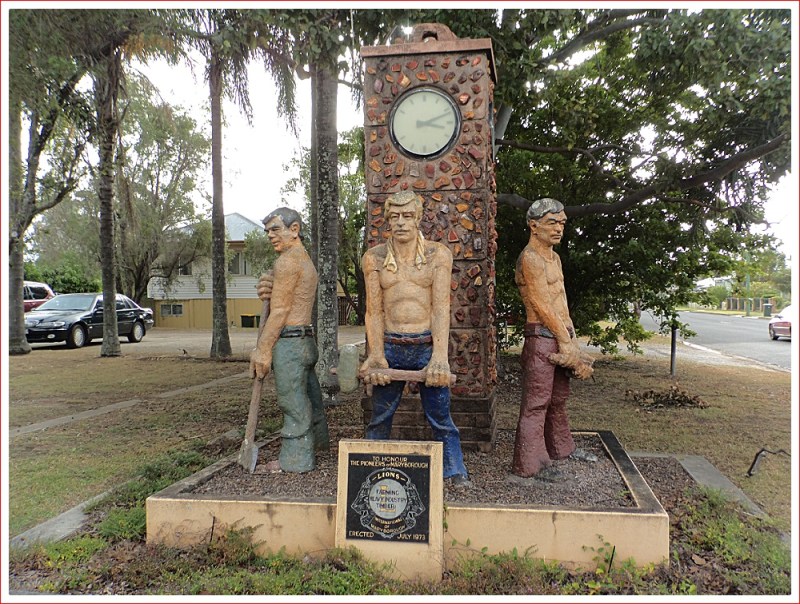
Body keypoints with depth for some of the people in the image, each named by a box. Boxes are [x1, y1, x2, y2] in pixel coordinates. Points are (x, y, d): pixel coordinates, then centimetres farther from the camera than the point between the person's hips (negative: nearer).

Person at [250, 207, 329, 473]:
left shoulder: (286, 261, -12)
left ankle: (295, 459, 7)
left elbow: (279, 312, -15)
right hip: (306, 338, 10)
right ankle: (317, 441, 34)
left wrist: (262, 350, -13)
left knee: (293, 402, -2)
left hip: (289, 341, -10)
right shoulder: (306, 260, 19)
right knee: (309, 396, 20)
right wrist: (268, 288, -8)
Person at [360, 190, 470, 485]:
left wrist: (440, 356, -22)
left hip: (427, 345, -1)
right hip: (390, 346, 2)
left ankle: (456, 472, 21)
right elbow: (374, 311, -1)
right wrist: (375, 356, -13)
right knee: (380, 417, 12)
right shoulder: (373, 258, 2)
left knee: (441, 417, 5)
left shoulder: (438, 254, -2)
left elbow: (441, 307, -11)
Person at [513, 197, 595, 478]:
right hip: (542, 338, -10)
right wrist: (567, 341, -12)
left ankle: (561, 447, 36)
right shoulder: (530, 258, -13)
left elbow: (561, 303, 16)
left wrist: (569, 339, 8)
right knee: (536, 403, -5)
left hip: (560, 336, 10)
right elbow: (544, 307, -16)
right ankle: (530, 463, 2)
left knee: (558, 398, 21)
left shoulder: (554, 257, 18)